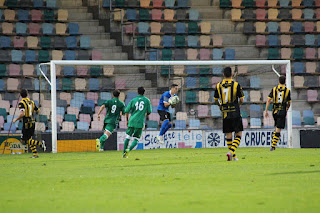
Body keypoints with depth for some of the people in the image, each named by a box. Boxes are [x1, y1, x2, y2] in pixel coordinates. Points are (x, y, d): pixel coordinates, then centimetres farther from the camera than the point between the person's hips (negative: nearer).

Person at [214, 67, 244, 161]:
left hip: (225, 114, 3)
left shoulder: (219, 86, 2)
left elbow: (216, 100, 12)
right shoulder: (236, 85, -6)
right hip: (235, 114, -3)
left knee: (228, 135, 10)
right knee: (238, 134, 3)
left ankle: (233, 156, 15)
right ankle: (231, 152, -16)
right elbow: (241, 100, -1)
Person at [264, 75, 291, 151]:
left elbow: (268, 100, -1)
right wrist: (287, 110, 25)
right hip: (282, 112, -3)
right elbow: (289, 103, 7)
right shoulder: (287, 90, 0)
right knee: (278, 130, -6)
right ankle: (273, 146, -14)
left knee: (277, 127, 21)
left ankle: (273, 145, 16)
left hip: (275, 111, 3)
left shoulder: (274, 89, 4)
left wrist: (266, 111, 3)